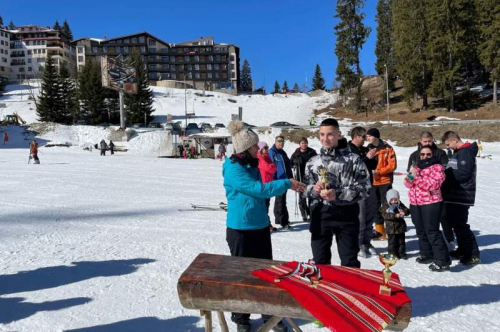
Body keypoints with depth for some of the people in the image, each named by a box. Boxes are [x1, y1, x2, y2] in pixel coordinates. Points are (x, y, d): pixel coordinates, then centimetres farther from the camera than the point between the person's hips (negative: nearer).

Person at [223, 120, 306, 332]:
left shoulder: (252, 165, 7)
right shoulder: (233, 168, -18)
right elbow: (259, 189, -23)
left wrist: (288, 186, 6)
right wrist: (287, 184, -17)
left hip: (261, 227, 7)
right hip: (240, 230, -7)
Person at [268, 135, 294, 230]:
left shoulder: (283, 152, 17)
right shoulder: (271, 152, -8)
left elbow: (288, 165, 20)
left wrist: (290, 177, 13)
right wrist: (274, 180, -19)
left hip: (284, 180, 8)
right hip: (278, 180, -8)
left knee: (280, 200, 16)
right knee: (281, 201, -7)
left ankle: (279, 218, 26)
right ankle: (284, 222, -4)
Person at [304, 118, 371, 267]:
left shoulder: (353, 159, -3)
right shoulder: (312, 162, 6)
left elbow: (364, 188, -7)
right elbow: (305, 188, 10)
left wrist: (338, 194, -19)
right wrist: (313, 189, -13)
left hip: (346, 216, -3)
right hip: (320, 216, 3)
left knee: (349, 263, 10)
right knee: (320, 262, 15)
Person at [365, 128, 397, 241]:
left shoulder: (387, 148, -8)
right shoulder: (369, 148, 8)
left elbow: (393, 165, -12)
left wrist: (378, 171, -19)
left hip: (385, 182, -5)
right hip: (372, 182, 5)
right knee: (376, 207, 9)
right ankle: (380, 232, 19)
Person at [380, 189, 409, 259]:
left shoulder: (400, 205, 4)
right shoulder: (385, 206, -7)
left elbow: (407, 211, 0)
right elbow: (385, 215, -20)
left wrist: (404, 212, -24)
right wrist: (395, 215, -32)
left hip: (400, 227, 4)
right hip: (391, 228, -4)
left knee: (401, 241, 14)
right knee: (392, 242, 2)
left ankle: (401, 253, 26)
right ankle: (393, 254, 14)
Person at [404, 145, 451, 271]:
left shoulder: (437, 167, -7)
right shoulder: (416, 166, 14)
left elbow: (433, 185, -19)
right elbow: (408, 184, 9)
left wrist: (417, 177, -21)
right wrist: (410, 179, -14)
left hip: (430, 203, -7)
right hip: (415, 204, 7)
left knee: (432, 231, -11)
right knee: (421, 231, 16)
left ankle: (442, 261, -6)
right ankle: (427, 254, 31)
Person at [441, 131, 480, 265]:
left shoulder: (465, 152, -15)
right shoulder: (458, 152, 16)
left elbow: (462, 174, -23)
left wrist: (446, 173, -13)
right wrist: (447, 172, 3)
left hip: (461, 196, -10)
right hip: (454, 195, 10)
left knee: (461, 225, -6)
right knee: (456, 224, 17)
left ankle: (473, 255, 3)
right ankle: (463, 250, 28)